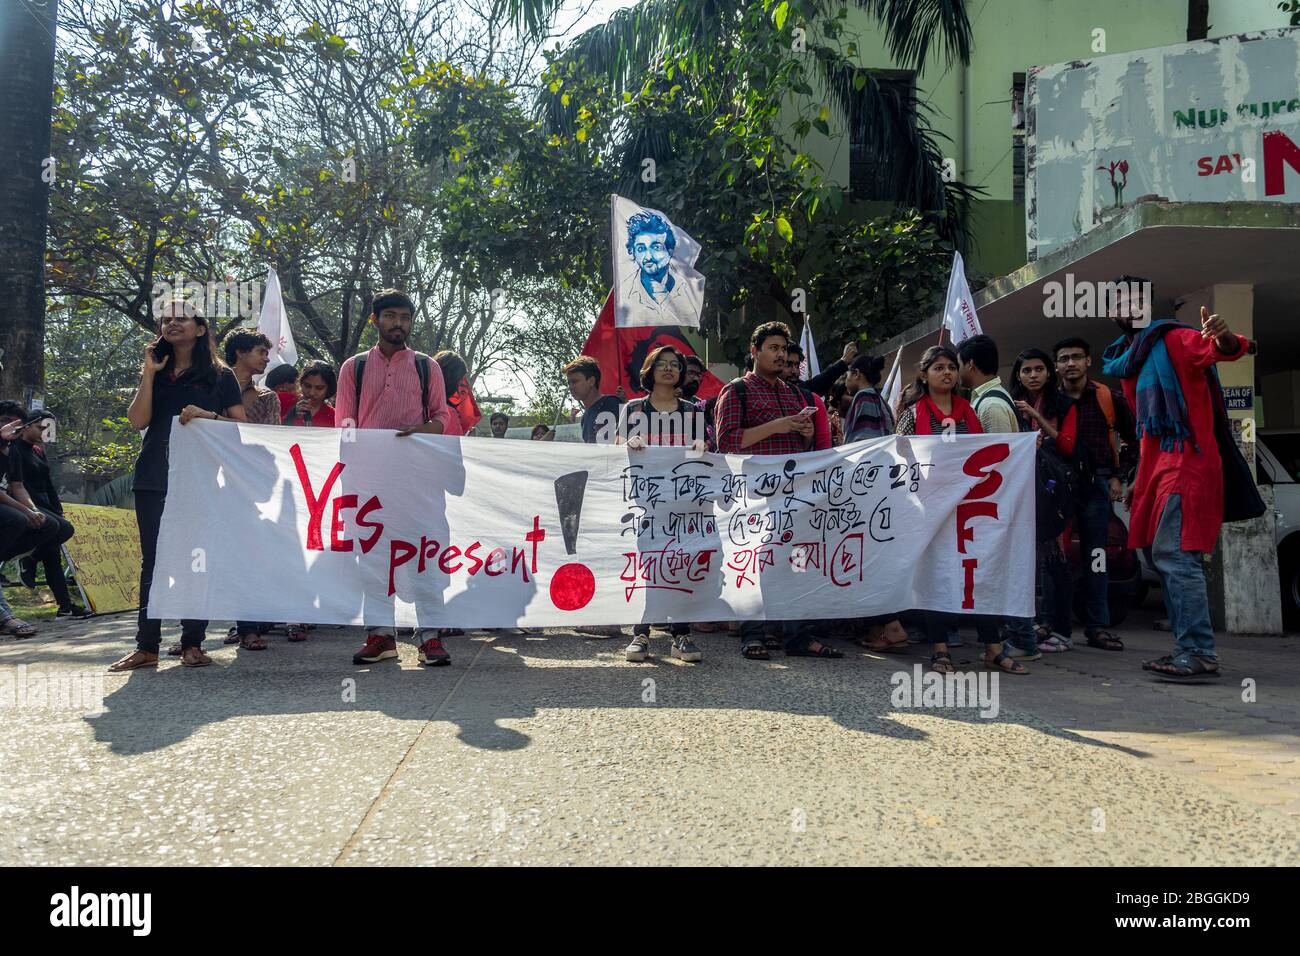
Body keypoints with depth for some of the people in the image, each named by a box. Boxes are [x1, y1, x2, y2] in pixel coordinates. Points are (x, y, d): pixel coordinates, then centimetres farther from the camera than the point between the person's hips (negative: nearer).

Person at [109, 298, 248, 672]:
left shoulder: (220, 376, 7)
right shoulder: (155, 374, 16)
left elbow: (241, 425, 3)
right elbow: (138, 421, 3)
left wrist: (208, 415, -14)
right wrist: (149, 374, -2)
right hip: (154, 478, 3)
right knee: (152, 560, 3)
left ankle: (192, 644, 6)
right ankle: (146, 646, 7)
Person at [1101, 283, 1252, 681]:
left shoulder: (1174, 340, -3)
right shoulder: (1126, 362, 20)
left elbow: (1223, 350, -22)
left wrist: (1225, 338, -45)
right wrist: (1140, 480, 22)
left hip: (1186, 462, -9)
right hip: (1157, 467, 9)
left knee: (1174, 555, -17)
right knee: (1163, 556, 9)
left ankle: (1200, 652, -17)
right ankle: (1188, 648, 14)